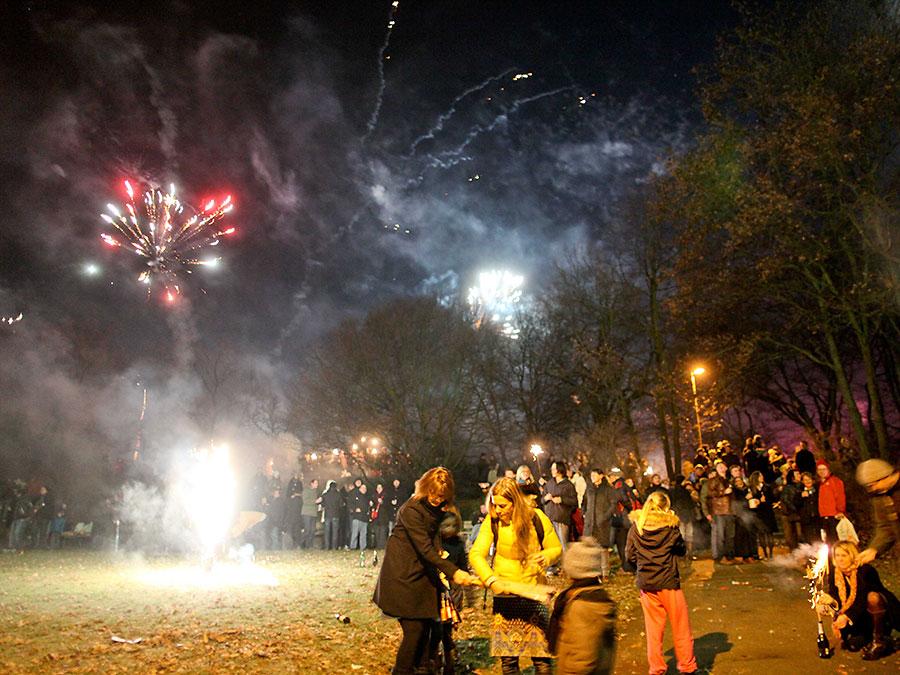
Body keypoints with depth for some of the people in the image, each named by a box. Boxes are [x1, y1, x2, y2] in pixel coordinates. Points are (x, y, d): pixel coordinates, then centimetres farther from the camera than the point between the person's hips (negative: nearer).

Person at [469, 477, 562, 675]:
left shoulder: (537, 518, -10)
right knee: (508, 658, 6)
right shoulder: (492, 522, -9)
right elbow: (476, 554, -15)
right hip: (504, 595, 1)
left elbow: (556, 548, 2)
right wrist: (491, 580, -31)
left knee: (541, 657, -1)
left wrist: (545, 557, -21)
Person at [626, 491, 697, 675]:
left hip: (646, 584, 2)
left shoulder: (636, 528, -4)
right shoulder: (670, 527, -11)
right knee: (681, 626, 14)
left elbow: (630, 555, 0)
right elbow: (682, 550, 4)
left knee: (653, 627, 13)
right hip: (668, 583, -2)